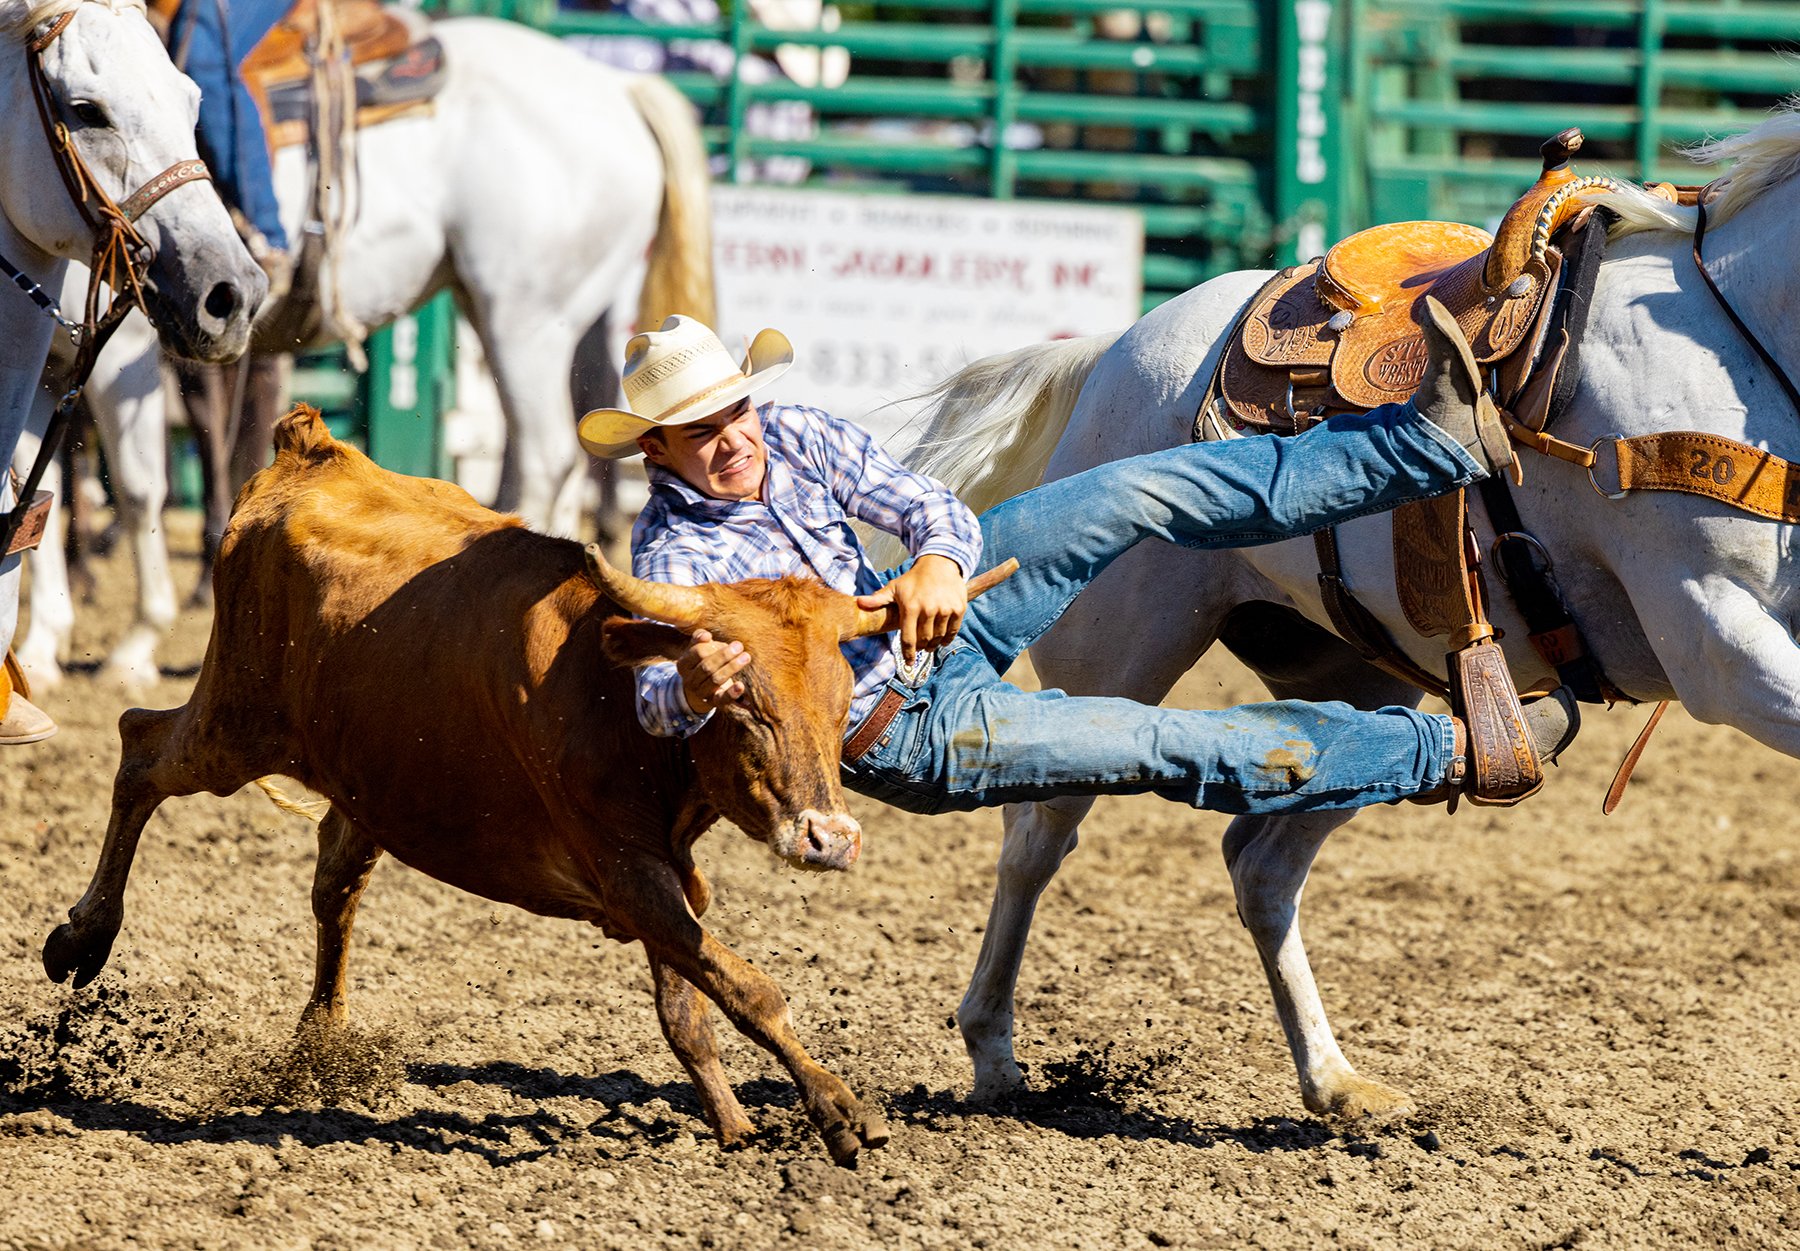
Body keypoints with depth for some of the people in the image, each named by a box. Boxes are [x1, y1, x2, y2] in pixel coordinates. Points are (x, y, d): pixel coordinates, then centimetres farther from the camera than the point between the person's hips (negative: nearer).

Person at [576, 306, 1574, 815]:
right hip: (911, 735, -6)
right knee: (1173, 745, -11)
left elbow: (930, 506, -13)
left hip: (928, 628, 6)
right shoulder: (676, 555, -24)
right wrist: (694, 688, -65)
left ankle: (1437, 440, -7)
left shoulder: (793, 438, -7)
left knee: (1136, 497, -9)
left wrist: (939, 565, -39)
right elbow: (657, 702, -39)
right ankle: (1450, 753, -3)